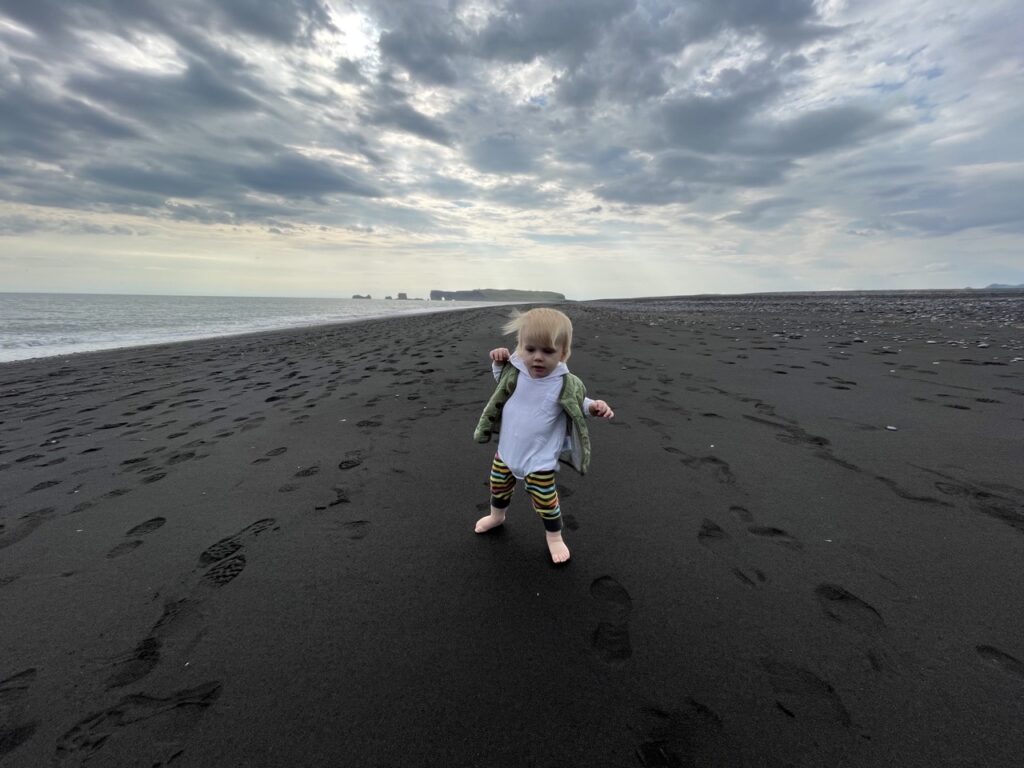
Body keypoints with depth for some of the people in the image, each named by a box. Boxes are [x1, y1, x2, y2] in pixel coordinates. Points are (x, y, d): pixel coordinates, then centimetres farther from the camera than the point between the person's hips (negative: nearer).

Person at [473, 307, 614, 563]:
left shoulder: (566, 384, -21)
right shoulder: (515, 372, -12)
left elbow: (580, 403, -1)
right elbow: (502, 382, 11)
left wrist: (595, 406, -21)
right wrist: (499, 363, -7)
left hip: (540, 458, -4)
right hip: (507, 449, 4)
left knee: (546, 502, 5)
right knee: (498, 486, 25)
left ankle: (554, 535, 35)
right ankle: (497, 515, 56)